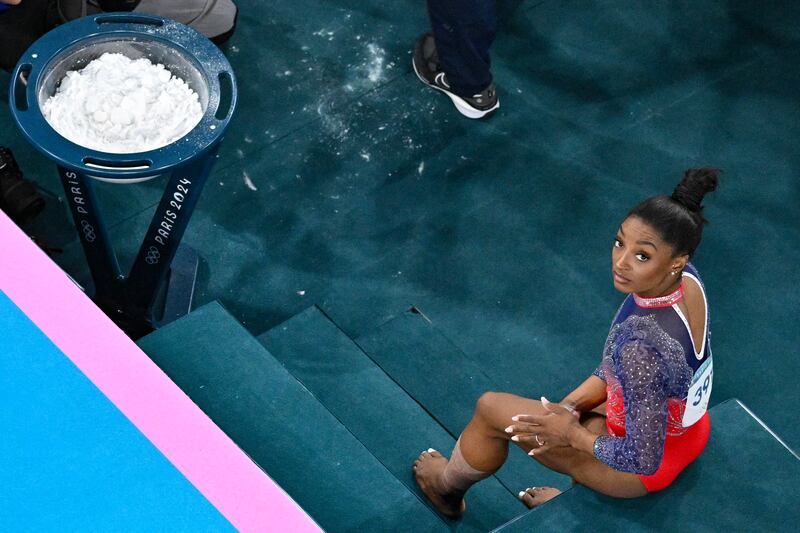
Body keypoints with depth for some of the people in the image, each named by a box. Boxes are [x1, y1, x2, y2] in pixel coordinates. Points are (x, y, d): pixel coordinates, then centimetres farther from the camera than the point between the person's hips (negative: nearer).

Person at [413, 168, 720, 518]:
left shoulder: (641, 343, -41)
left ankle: (448, 489, 41)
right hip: (689, 431, 7)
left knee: (491, 409, 11)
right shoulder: (685, 278, -15)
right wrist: (571, 405, -5)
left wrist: (572, 434, -17)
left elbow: (642, 459, -31)